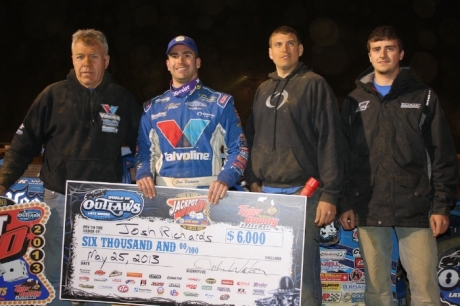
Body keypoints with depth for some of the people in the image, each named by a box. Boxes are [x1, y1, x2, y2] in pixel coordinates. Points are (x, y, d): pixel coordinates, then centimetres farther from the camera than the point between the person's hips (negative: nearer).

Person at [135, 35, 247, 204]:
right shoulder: (152, 107, 11)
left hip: (208, 193, -2)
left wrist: (225, 178, -17)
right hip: (164, 193, 2)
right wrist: (143, 174, -6)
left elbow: (238, 149, -1)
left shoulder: (220, 102, 2)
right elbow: (144, 151, 14)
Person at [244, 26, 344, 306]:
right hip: (265, 191, 6)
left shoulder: (315, 85, 0)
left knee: (303, 269, -3)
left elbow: (330, 141, -7)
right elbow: (251, 139, 21)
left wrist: (329, 194, -13)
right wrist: (252, 179, 8)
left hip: (303, 191, -5)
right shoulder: (263, 90, 18)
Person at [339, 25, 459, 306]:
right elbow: (344, 156, 9)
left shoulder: (423, 97, 6)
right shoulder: (355, 101, 12)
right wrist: (346, 203, 3)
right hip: (369, 208, 2)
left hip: (415, 207, -2)